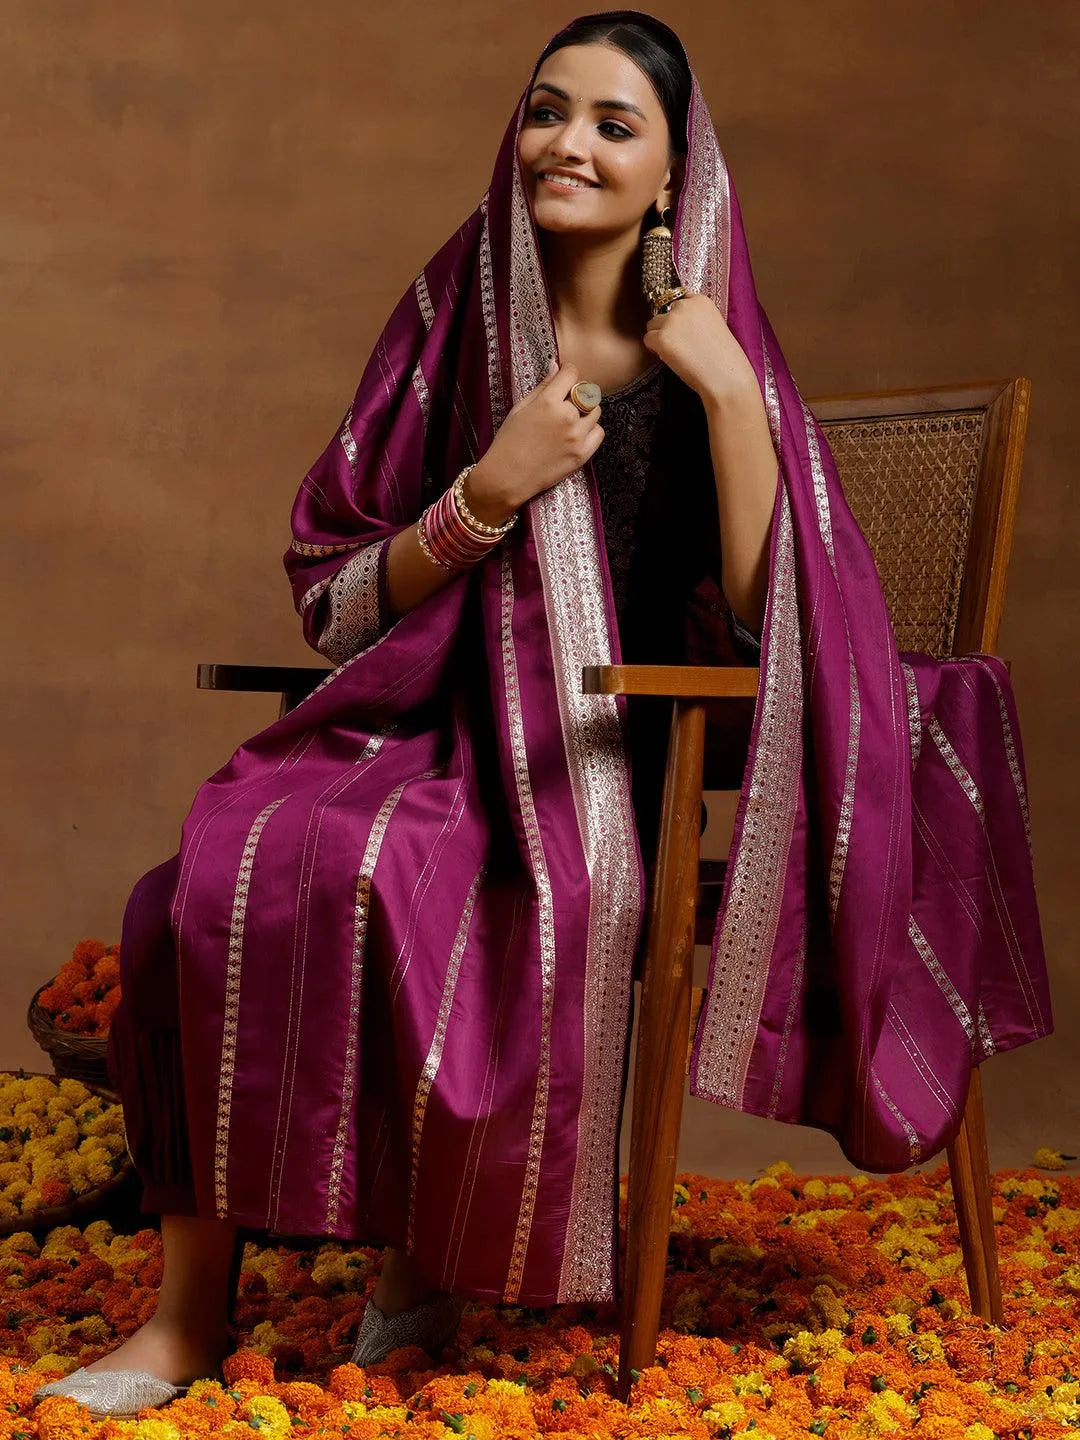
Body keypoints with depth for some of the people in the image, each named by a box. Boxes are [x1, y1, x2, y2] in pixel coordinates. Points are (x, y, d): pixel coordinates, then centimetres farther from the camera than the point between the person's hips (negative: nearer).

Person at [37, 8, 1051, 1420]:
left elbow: (764, 619, -9)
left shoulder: (715, 348, 2)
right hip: (445, 727, 3)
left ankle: (434, 1252, -9)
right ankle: (191, 1311, -15)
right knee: (237, 869, -26)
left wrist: (729, 394, -16)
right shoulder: (455, 316, 5)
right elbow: (337, 602, 3)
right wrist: (494, 487, -12)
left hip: (624, 764, -2)